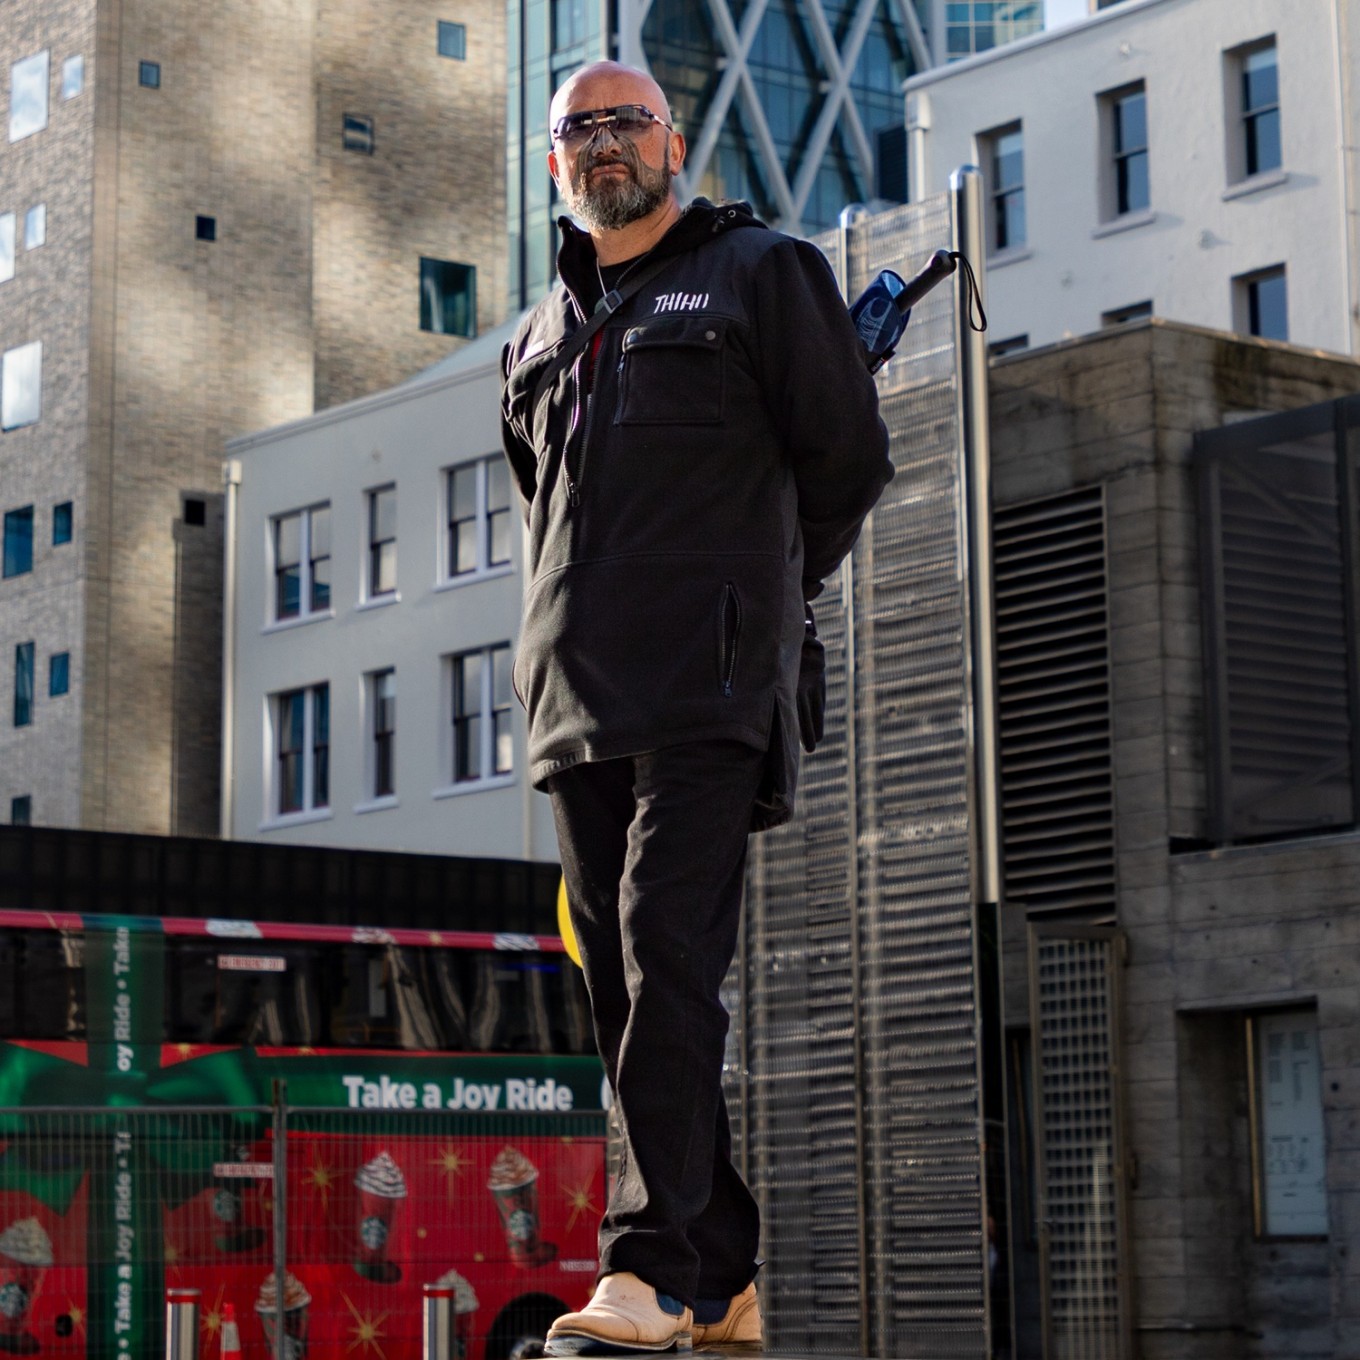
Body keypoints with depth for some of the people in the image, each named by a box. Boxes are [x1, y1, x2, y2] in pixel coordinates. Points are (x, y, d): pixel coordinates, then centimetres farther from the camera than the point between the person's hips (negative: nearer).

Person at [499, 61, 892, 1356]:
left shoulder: (761, 275, 7)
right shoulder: (536, 339, 22)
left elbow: (850, 457, 8)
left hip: (707, 697, -6)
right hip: (575, 704, 6)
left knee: (667, 963, -18)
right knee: (626, 995, 4)